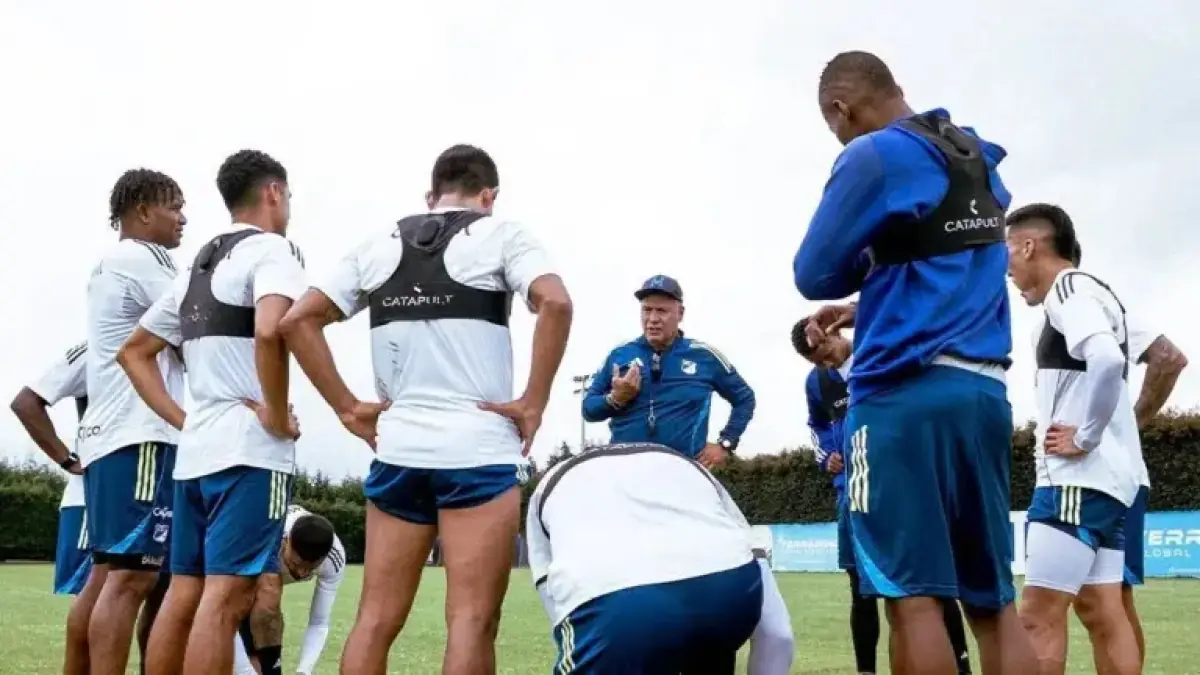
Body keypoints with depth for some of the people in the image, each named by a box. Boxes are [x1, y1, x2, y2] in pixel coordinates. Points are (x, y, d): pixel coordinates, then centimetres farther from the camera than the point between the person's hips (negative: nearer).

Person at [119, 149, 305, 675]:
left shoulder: (199, 266, 20)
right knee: (226, 598, -9)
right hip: (250, 450, -8)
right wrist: (278, 417, -15)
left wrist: (182, 420, 16)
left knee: (184, 595, 11)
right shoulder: (270, 249, -6)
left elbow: (133, 352, 24)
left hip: (196, 448, 8)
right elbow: (269, 332, -26)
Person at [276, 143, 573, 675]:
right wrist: (533, 403, -9)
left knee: (376, 618, 8)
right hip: (478, 450, -4)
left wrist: (347, 407, 8)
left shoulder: (378, 247, 15)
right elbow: (555, 302, -15)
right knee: (471, 621, -3)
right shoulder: (501, 235, 4)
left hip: (397, 449, 4)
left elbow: (297, 321, 8)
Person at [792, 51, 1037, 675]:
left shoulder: (873, 156, -6)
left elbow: (814, 274, -2)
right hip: (983, 390, 7)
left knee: (913, 593, -6)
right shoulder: (979, 163, 18)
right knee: (992, 599, 6)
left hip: (908, 391, -7)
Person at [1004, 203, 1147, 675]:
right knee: (1103, 615, 8)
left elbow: (1107, 360, -27)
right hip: (1107, 478, 10)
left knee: (1038, 615, -11)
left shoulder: (1069, 288, -9)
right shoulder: (1091, 293, 21)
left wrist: (1085, 438, -18)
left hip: (1080, 477, -10)